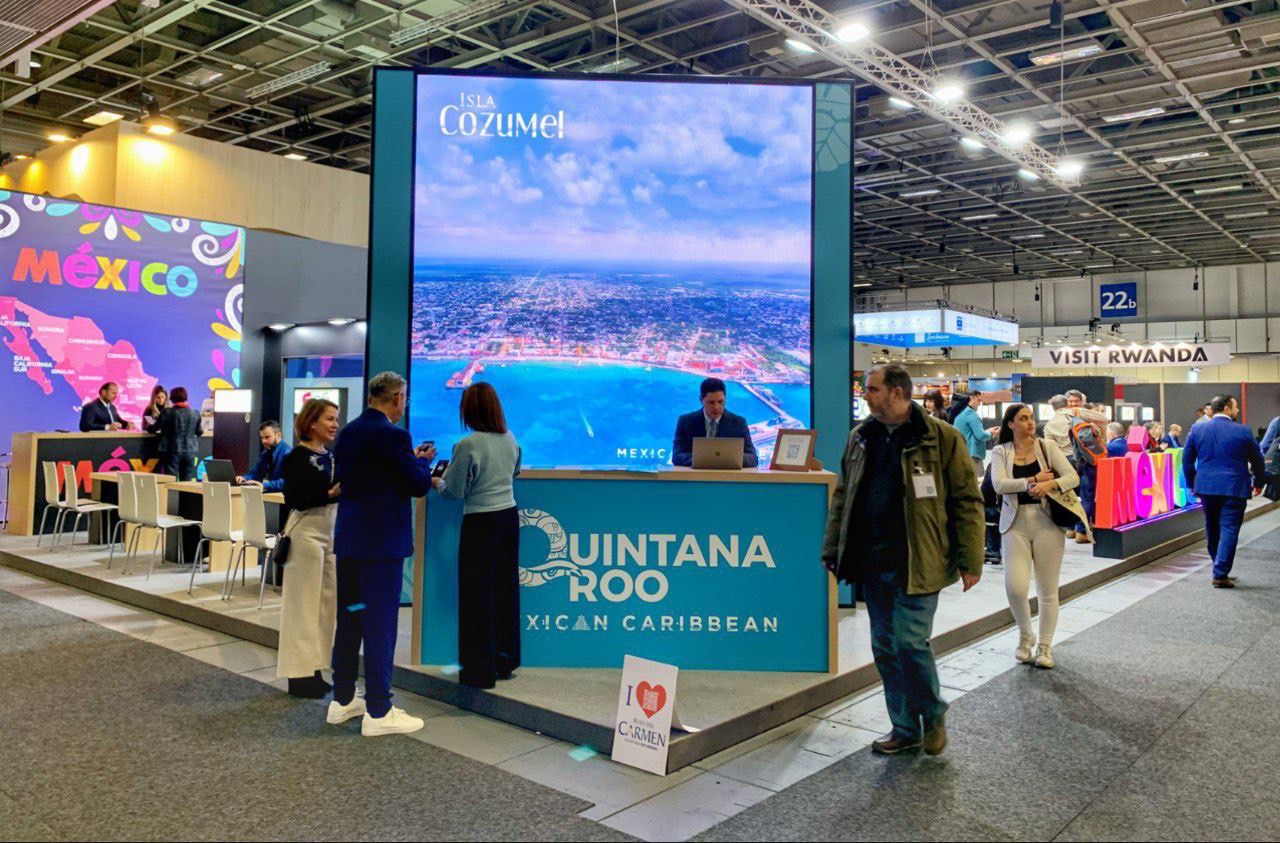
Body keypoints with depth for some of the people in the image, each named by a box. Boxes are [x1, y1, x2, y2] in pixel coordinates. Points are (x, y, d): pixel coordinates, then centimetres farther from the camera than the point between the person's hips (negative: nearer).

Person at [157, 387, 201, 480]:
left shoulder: (168, 412, -9)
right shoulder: (195, 413, -1)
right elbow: (199, 432, 10)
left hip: (173, 450, -2)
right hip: (190, 451, 3)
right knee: (187, 482, 9)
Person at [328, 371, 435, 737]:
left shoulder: (348, 432, 9)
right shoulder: (392, 436, -17)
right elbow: (419, 485, -13)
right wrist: (424, 460, 8)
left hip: (349, 536, 8)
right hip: (382, 541, -8)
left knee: (349, 617, 16)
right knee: (380, 622, -2)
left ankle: (343, 699, 26)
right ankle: (378, 712, 5)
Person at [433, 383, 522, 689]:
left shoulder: (468, 445, -17)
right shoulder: (510, 440, 3)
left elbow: (455, 491, -9)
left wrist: (438, 482, 10)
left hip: (480, 522, -6)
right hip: (509, 516, 6)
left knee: (477, 594, 3)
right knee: (505, 589, 14)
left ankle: (480, 669, 9)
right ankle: (504, 660, 26)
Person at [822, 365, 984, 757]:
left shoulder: (942, 438, -6)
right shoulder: (860, 438, 10)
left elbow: (967, 501, -5)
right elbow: (843, 497, 16)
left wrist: (970, 560, -8)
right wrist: (832, 550, 12)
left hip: (917, 563, -6)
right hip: (872, 563, 6)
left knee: (910, 642, -7)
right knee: (885, 649, 11)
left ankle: (933, 716, 21)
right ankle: (905, 728, 26)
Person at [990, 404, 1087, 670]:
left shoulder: (1047, 447, 4)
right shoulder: (1000, 452, 3)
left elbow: (1073, 477, -4)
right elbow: (999, 484, -12)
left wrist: (1049, 484, -21)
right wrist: (1033, 480, -19)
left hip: (1047, 521, 1)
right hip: (1015, 523, -1)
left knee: (1048, 590, 5)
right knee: (1015, 587, -11)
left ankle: (1045, 646, 21)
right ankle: (1025, 636, 16)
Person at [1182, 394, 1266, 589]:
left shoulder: (1197, 429, 2)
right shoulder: (1243, 431, -6)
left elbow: (1187, 460, 6)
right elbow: (1257, 460, 4)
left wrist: (1192, 484, 16)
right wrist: (1259, 482, 20)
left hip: (1206, 487, 4)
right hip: (1234, 488, -4)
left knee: (1212, 529, 15)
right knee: (1229, 529, -2)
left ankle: (1220, 569, 25)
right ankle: (1220, 574, -6)